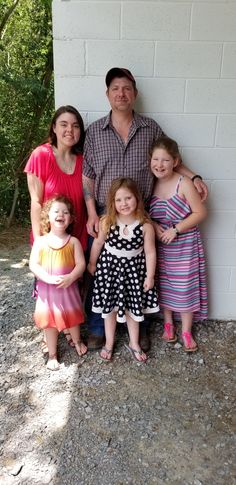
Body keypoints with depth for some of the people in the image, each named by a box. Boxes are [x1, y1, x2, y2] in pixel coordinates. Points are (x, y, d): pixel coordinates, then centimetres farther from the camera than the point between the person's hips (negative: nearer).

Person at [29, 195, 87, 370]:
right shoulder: (41, 241, -6)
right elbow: (33, 265, -9)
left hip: (69, 288, 0)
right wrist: (49, 278, -23)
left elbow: (81, 264, -9)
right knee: (50, 322, 10)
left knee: (73, 317, 17)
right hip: (47, 289, 0)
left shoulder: (73, 241, -6)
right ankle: (52, 355, 30)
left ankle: (77, 341, 47)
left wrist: (70, 278, -26)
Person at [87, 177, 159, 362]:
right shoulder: (107, 222, -15)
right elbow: (98, 243, 1)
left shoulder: (145, 225, -17)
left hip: (133, 269, 0)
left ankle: (134, 343, 35)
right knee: (109, 306, 13)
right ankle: (109, 343, 34)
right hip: (110, 266, 1)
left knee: (132, 307, 13)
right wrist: (92, 263, 11)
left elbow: (150, 252, -9)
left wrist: (150, 276, -6)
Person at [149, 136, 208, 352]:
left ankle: (186, 331, 24)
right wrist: (154, 227, -13)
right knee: (164, 286, 14)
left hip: (185, 245, -3)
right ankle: (168, 324, 35)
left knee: (185, 286, 5)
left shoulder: (184, 184, -15)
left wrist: (175, 229, -19)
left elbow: (200, 213, -14)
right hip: (160, 245, 4)